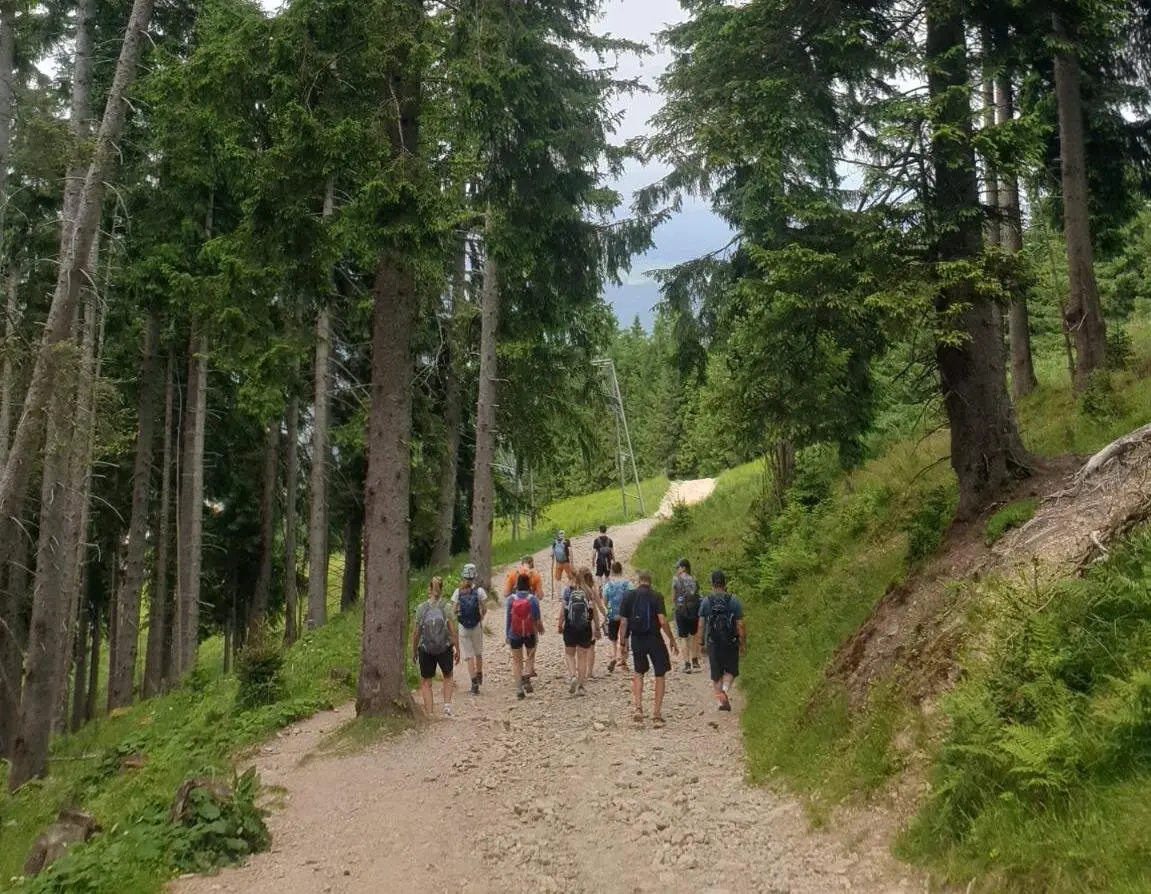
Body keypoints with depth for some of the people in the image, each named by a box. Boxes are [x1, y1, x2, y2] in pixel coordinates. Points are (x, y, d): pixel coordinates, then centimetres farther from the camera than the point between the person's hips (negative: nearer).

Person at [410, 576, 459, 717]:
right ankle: (447, 704, 10)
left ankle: (429, 714, 10)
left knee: (426, 683, 13)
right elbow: (453, 631, -6)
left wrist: (414, 651, 8)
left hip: (425, 650, 0)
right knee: (447, 676, 25)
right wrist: (457, 650, 5)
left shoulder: (421, 608, -8)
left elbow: (416, 632, -4)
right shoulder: (446, 608, -8)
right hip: (445, 649, 1)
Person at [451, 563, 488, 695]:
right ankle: (479, 676, 39)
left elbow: (453, 610, -7)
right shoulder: (479, 591, -6)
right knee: (478, 653, 22)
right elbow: (484, 609, -6)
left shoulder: (458, 592, -5)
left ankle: (474, 683, -5)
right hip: (477, 626, 1)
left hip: (462, 627, -1)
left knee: (469, 656, 3)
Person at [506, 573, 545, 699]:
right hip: (530, 634, 0)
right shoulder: (533, 599, -9)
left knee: (517, 661, 11)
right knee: (530, 655, 23)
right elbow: (537, 619, -4)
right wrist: (541, 629, 15)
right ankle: (526, 676, -3)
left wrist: (507, 635, 5)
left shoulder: (510, 599, -7)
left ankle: (519, 689, 7)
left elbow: (507, 618, -4)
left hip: (514, 634, 0)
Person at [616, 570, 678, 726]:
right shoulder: (656, 596, -7)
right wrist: (672, 639, -4)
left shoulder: (628, 596, 0)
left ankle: (637, 708, 7)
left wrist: (622, 643, 9)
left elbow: (623, 622, 0)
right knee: (660, 675, 11)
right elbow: (662, 621, -15)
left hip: (637, 640, 2)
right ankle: (657, 714, 10)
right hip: (654, 639, -2)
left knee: (638, 673, 21)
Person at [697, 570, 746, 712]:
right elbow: (740, 625, -6)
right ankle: (725, 688, -11)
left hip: (713, 643, 1)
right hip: (731, 643, -1)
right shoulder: (734, 601, -7)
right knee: (731, 670, 15)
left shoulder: (706, 601, -4)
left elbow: (701, 624, -2)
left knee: (716, 674, 14)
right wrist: (743, 644, 4)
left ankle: (719, 700, 13)